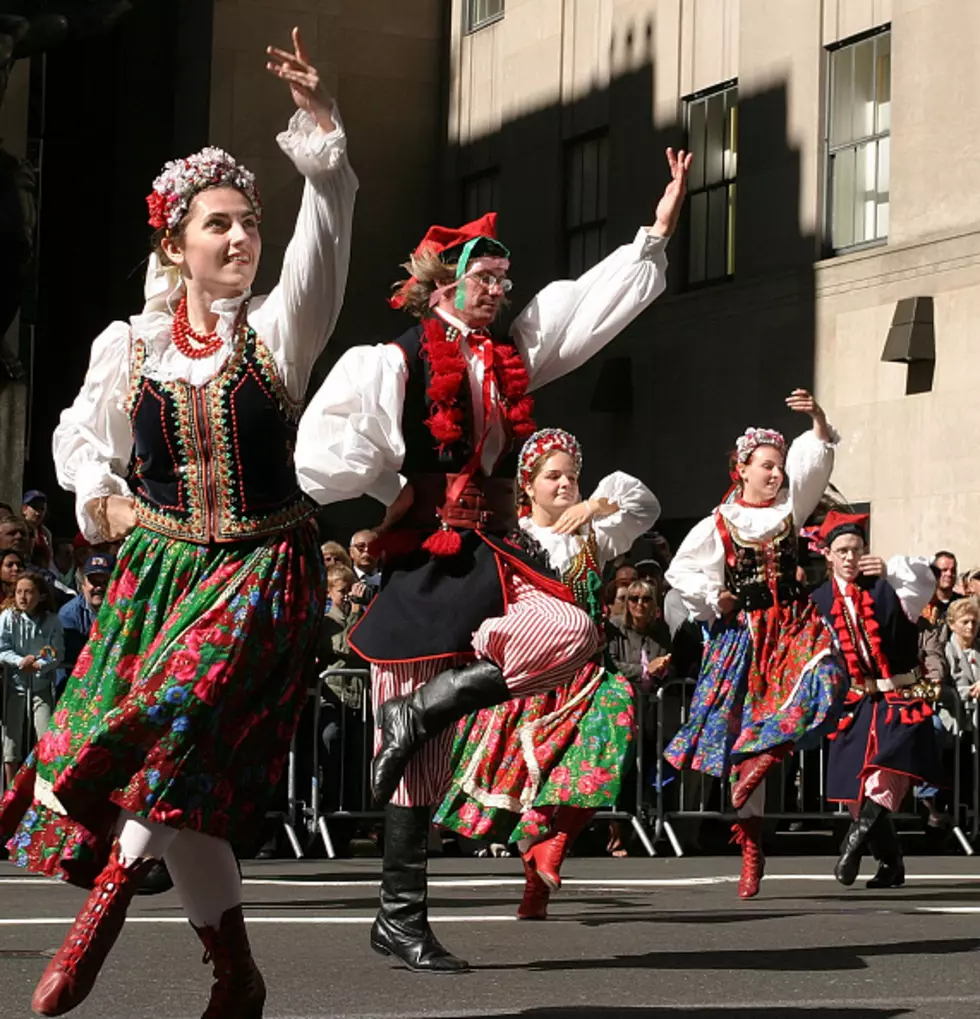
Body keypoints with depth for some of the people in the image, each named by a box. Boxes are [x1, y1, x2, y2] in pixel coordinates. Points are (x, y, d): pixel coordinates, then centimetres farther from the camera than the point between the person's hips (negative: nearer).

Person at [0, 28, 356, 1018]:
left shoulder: (278, 330, 1)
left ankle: (102, 908, -16)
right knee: (179, 785, 0)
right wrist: (105, 497, -1)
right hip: (159, 564, 3)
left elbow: (328, 225, -12)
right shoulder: (129, 345, 7)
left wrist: (318, 122, -24)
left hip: (261, 569, -3)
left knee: (176, 722, -24)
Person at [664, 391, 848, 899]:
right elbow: (679, 572, 3)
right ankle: (751, 846, 6)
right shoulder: (719, 525, 2)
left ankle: (767, 752, -12)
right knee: (740, 736, -1)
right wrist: (714, 600, -6)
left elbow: (814, 462, -3)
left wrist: (818, 420, -17)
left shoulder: (788, 508, 9)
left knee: (826, 679, -31)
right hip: (741, 633, -2)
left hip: (791, 624, 2)